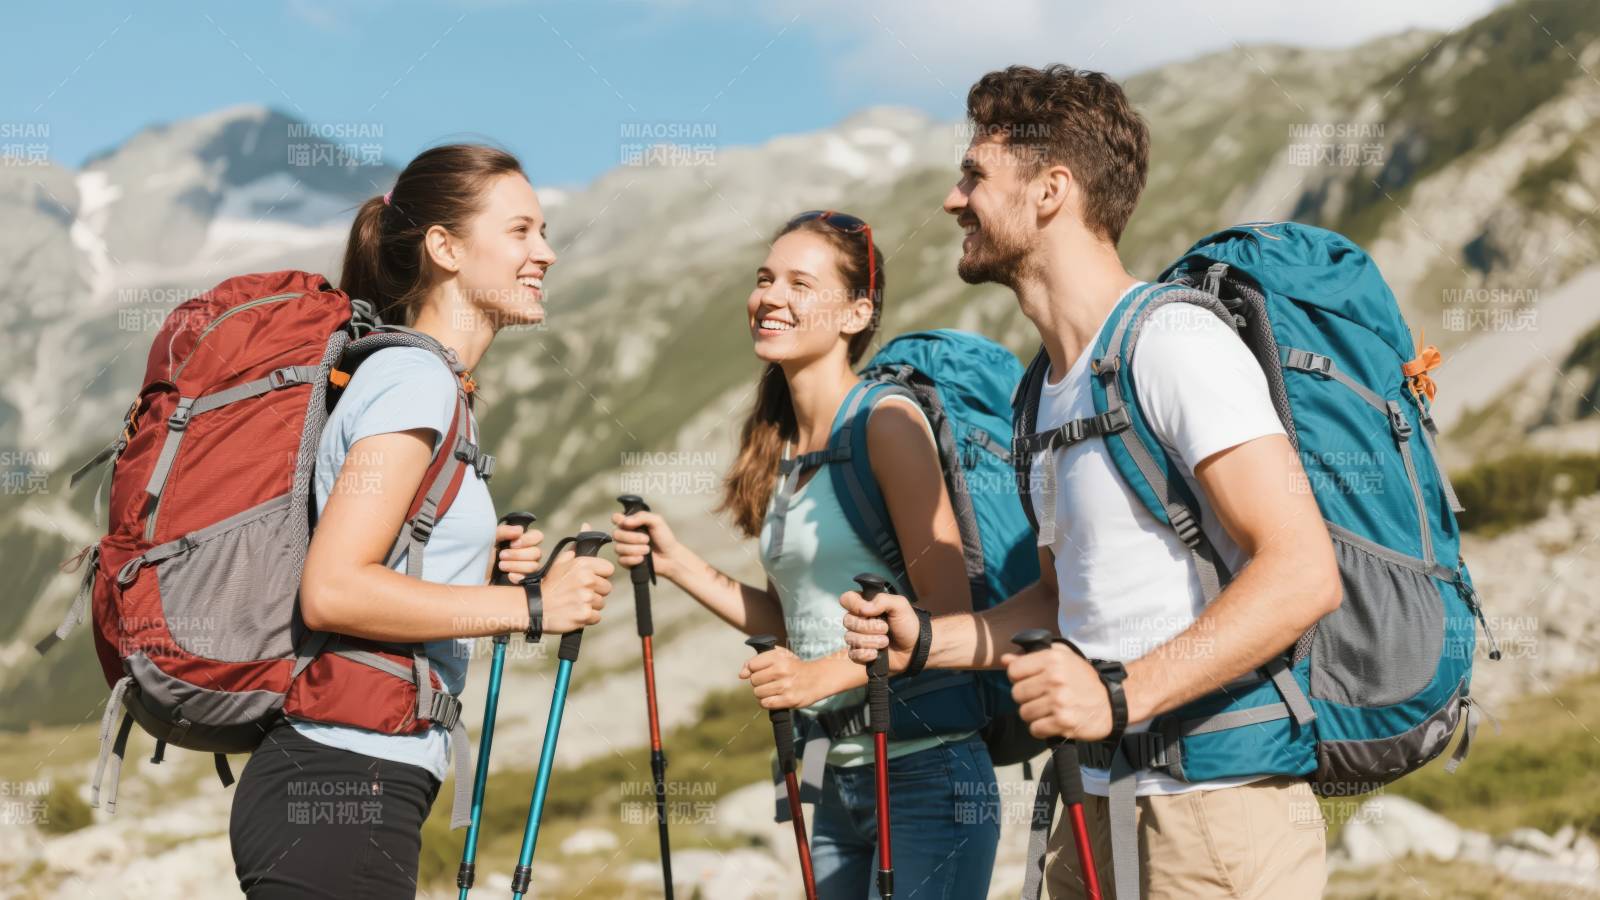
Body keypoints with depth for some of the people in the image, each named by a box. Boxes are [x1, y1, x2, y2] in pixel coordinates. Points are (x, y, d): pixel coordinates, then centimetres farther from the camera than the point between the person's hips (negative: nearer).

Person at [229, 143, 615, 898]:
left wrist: (476, 568, 7)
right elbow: (333, 591, -22)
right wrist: (529, 604, -17)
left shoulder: (409, 375, 17)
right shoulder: (416, 379, -12)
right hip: (346, 786, -10)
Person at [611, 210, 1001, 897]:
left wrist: (828, 672, -24)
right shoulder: (781, 443, 10)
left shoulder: (887, 422, -12)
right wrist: (674, 562, 7)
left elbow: (950, 615, -15)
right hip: (840, 781, 8)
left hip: (926, 776, -7)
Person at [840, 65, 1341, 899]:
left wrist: (1124, 695, -28)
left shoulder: (1173, 345, -14)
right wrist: (925, 640, 9)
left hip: (1215, 808, -8)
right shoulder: (1049, 384, 15)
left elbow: (1301, 572, -22)